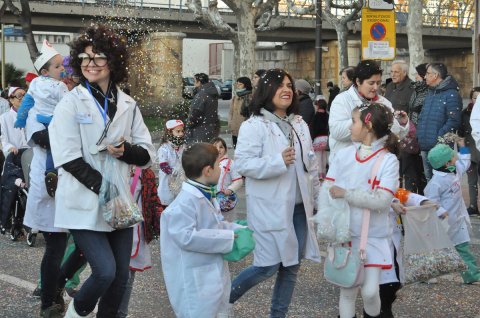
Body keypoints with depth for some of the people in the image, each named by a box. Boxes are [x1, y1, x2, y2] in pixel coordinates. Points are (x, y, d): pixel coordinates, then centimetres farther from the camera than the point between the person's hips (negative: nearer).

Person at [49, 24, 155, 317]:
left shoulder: (128, 105, 8)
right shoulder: (71, 103, -4)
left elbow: (147, 154, 8)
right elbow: (69, 159, -12)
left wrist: (126, 150, -13)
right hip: (85, 203, -5)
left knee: (121, 275, 8)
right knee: (105, 272, -13)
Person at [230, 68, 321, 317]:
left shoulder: (300, 125, 12)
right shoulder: (253, 126, -10)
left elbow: (311, 164, 17)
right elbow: (242, 163, -18)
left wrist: (315, 198, 17)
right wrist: (278, 162, -25)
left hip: (298, 208, 7)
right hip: (270, 209, -7)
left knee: (291, 266, 10)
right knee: (269, 266, -7)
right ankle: (224, 297, 15)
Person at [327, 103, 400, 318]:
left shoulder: (388, 160, -9)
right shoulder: (343, 155, 2)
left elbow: (382, 200, -18)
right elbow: (327, 190, -2)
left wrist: (346, 194, -20)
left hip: (373, 237, -3)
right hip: (344, 234, 3)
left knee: (370, 291, -5)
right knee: (347, 290, 8)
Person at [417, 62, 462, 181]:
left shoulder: (451, 95, -11)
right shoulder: (430, 93, 18)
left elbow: (453, 122, -18)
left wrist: (439, 139, -21)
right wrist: (419, 135, 12)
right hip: (425, 147, 8)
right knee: (429, 179, 16)